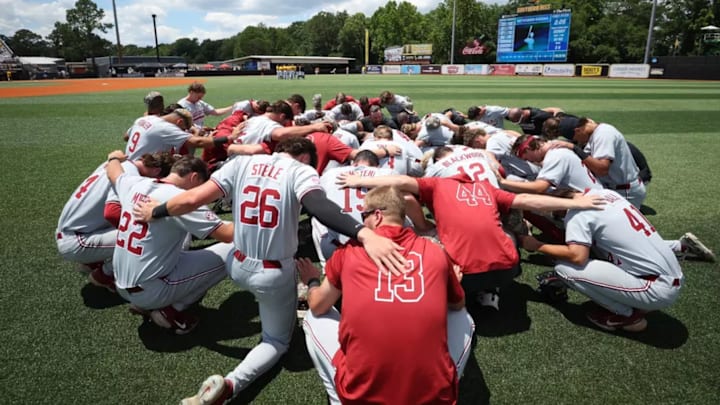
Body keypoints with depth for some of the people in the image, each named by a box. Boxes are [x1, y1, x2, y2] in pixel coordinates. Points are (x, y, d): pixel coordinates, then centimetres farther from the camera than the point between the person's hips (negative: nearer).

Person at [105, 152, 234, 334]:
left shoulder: (134, 184, 1)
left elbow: (113, 172, 25)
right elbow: (229, 235, -21)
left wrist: (115, 157, 47)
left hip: (121, 286, 8)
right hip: (149, 291, -8)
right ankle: (172, 310, -3)